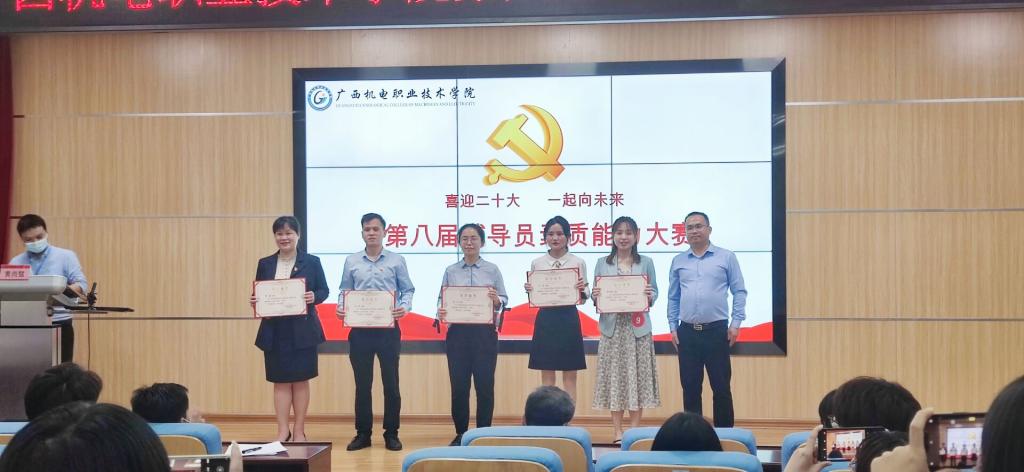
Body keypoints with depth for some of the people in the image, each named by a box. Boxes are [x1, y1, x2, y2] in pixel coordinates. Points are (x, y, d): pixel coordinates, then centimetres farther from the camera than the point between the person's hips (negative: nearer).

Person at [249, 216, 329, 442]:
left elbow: (324, 290, 3)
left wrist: (314, 297, -18)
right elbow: (257, 294, 11)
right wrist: (254, 301, -11)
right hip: (274, 330, 2)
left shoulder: (312, 262, 1)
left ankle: (299, 430, 13)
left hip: (303, 330, -2)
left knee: (301, 380, 4)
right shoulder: (265, 264, 8)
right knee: (280, 381, 3)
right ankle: (283, 431, 7)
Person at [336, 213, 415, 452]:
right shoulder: (351, 262, 8)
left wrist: (404, 307, -16)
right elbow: (344, 292, 10)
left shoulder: (397, 261, 4)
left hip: (388, 329, -1)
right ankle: (363, 433, 13)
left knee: (390, 382, 1)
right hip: (360, 330, 1)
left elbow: (407, 290, 3)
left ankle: (391, 433, 10)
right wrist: (341, 308, -10)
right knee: (362, 383, 5)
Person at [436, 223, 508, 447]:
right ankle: (460, 433, 15)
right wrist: (440, 312, -15)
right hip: (457, 332, 1)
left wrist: (496, 300, -19)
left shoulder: (492, 270, 4)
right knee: (459, 385, 3)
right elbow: (441, 299, 5)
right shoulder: (451, 271, 7)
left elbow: (504, 300, 2)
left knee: (484, 384, 1)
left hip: (484, 332, -1)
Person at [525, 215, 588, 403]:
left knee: (570, 377, 3)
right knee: (547, 377, 5)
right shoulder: (537, 263, 5)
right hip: (545, 319, 1)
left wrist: (582, 290, -16)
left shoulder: (578, 263, 1)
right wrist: (528, 291, -10)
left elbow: (583, 299, 4)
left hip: (569, 319, -1)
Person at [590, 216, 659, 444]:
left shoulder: (645, 262, 8)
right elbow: (595, 294, 10)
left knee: (637, 375, -1)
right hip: (612, 326, 0)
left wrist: (649, 296, -12)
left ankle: (635, 429, 7)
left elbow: (655, 292, 9)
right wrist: (595, 296, -12)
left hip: (638, 328, 0)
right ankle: (617, 431, 6)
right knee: (614, 375, 0)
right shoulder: (602, 263, 9)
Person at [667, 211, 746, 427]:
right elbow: (673, 297, 13)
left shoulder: (726, 257, 2)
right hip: (687, 332, 3)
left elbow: (739, 292, 2)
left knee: (721, 387, 0)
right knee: (690, 388, 6)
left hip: (716, 330, -3)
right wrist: (673, 327, 7)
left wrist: (736, 323, -5)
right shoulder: (678, 261, 10)